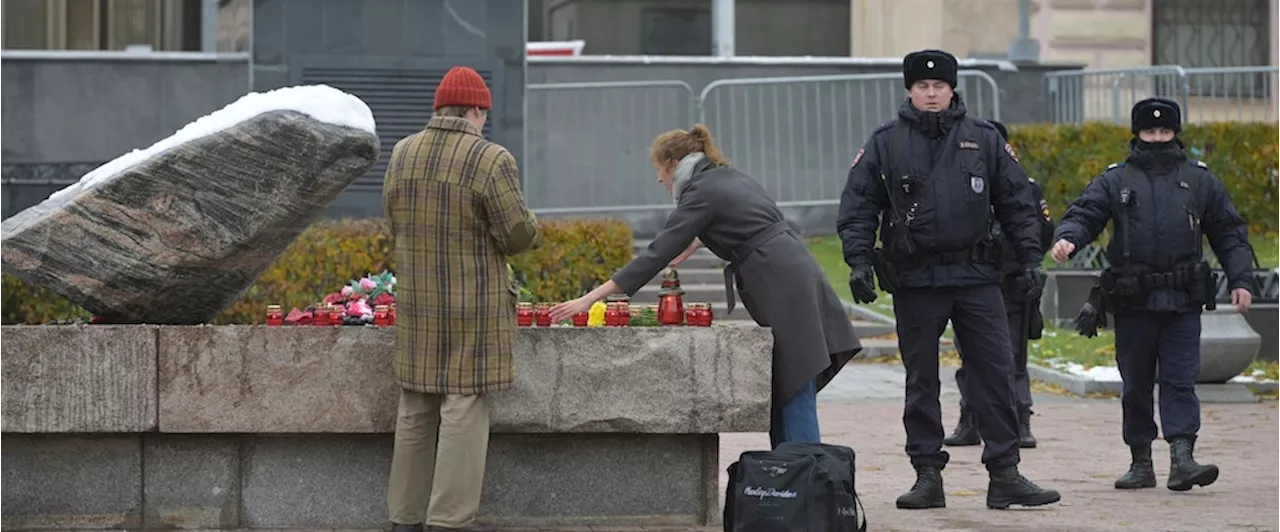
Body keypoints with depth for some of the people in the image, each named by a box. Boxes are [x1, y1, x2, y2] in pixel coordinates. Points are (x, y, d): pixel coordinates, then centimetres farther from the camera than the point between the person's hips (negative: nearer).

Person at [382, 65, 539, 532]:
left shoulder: (402, 156, 3)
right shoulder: (491, 160, -15)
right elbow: (518, 235, -13)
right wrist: (529, 227, 9)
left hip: (416, 303, 6)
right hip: (474, 309, -6)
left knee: (415, 409, 13)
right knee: (463, 407, -2)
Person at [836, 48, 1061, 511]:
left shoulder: (984, 139, 6)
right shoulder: (885, 144, 4)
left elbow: (1015, 202, 10)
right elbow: (858, 206, 3)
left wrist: (1030, 257, 4)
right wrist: (859, 260, -8)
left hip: (977, 278, 1)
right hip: (915, 280, 0)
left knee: (995, 373, -2)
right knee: (921, 381, 5)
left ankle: (1005, 475, 2)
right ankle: (928, 476, 12)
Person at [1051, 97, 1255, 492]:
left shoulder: (1200, 181, 12)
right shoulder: (1115, 181, 9)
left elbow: (1229, 232, 14)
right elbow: (1084, 214, -1)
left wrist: (1241, 280, 4)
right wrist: (1067, 239, -23)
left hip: (1182, 302, 0)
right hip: (1132, 302, 0)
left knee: (1180, 381, -8)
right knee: (1136, 385, 6)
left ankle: (1182, 458, -14)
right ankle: (1141, 463, 13)